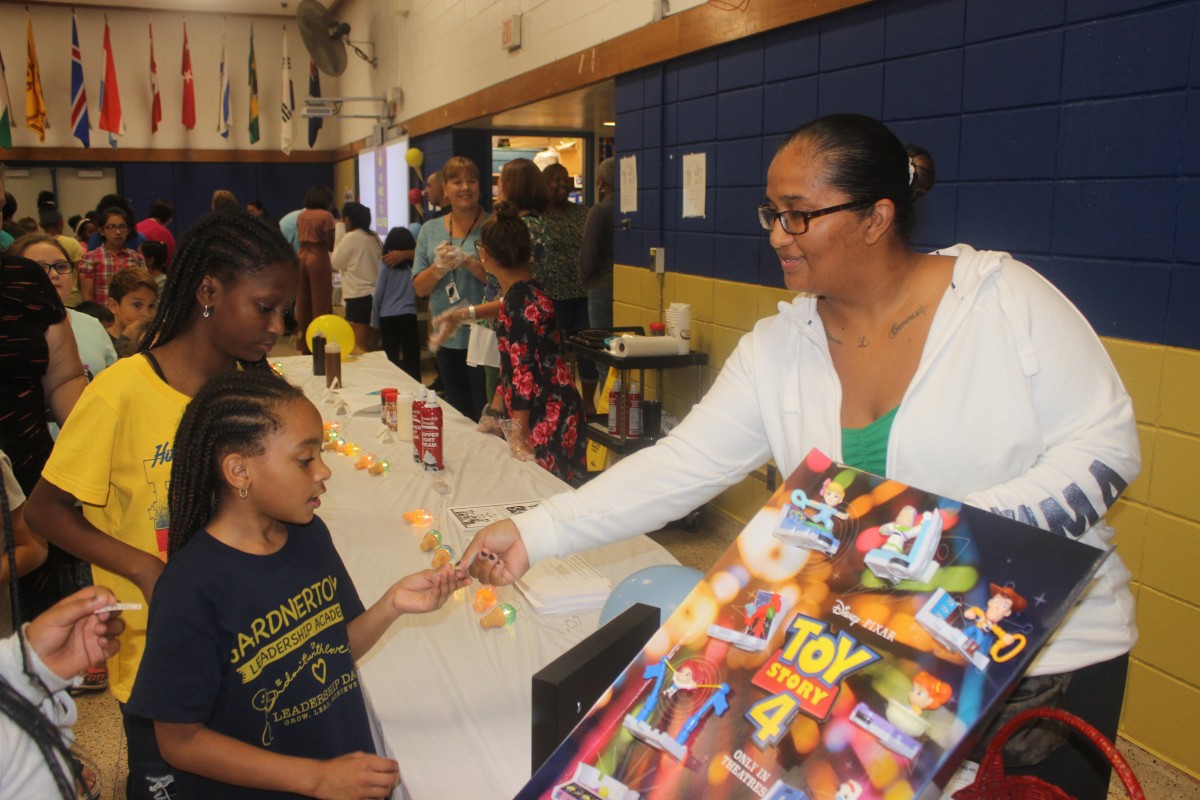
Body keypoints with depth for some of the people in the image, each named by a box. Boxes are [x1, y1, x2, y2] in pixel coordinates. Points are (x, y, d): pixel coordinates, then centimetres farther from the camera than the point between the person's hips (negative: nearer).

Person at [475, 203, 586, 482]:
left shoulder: (521, 302, -18)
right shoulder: (522, 294, 10)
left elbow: (524, 372, -20)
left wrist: (518, 436, -16)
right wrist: (494, 414, 17)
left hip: (547, 424, -9)